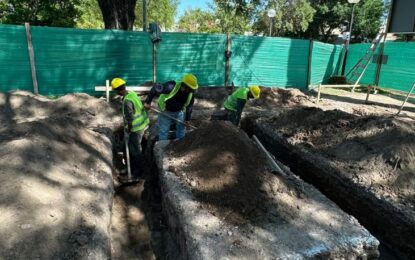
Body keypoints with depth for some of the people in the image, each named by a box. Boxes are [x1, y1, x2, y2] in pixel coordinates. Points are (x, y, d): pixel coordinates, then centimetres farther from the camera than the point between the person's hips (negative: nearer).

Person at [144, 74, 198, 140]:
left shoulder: (190, 93, -17)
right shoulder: (171, 87, -35)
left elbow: (189, 106, -2)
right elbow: (155, 88, -28)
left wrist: (187, 119, 3)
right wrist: (148, 102, -28)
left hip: (179, 112, 4)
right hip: (166, 112, -4)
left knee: (181, 130, 15)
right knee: (163, 133, 4)